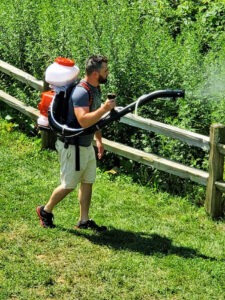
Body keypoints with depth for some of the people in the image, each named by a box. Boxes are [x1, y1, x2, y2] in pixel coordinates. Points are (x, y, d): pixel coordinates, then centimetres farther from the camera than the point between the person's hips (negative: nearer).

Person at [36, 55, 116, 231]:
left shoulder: (96, 89, 5)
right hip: (72, 146, -9)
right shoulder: (81, 92, -26)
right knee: (69, 185, 4)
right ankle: (46, 211, 25)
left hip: (86, 145, 9)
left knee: (88, 182, 12)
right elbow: (84, 121, -38)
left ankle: (84, 221, 21)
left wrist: (99, 140, 20)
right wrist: (105, 108, -37)